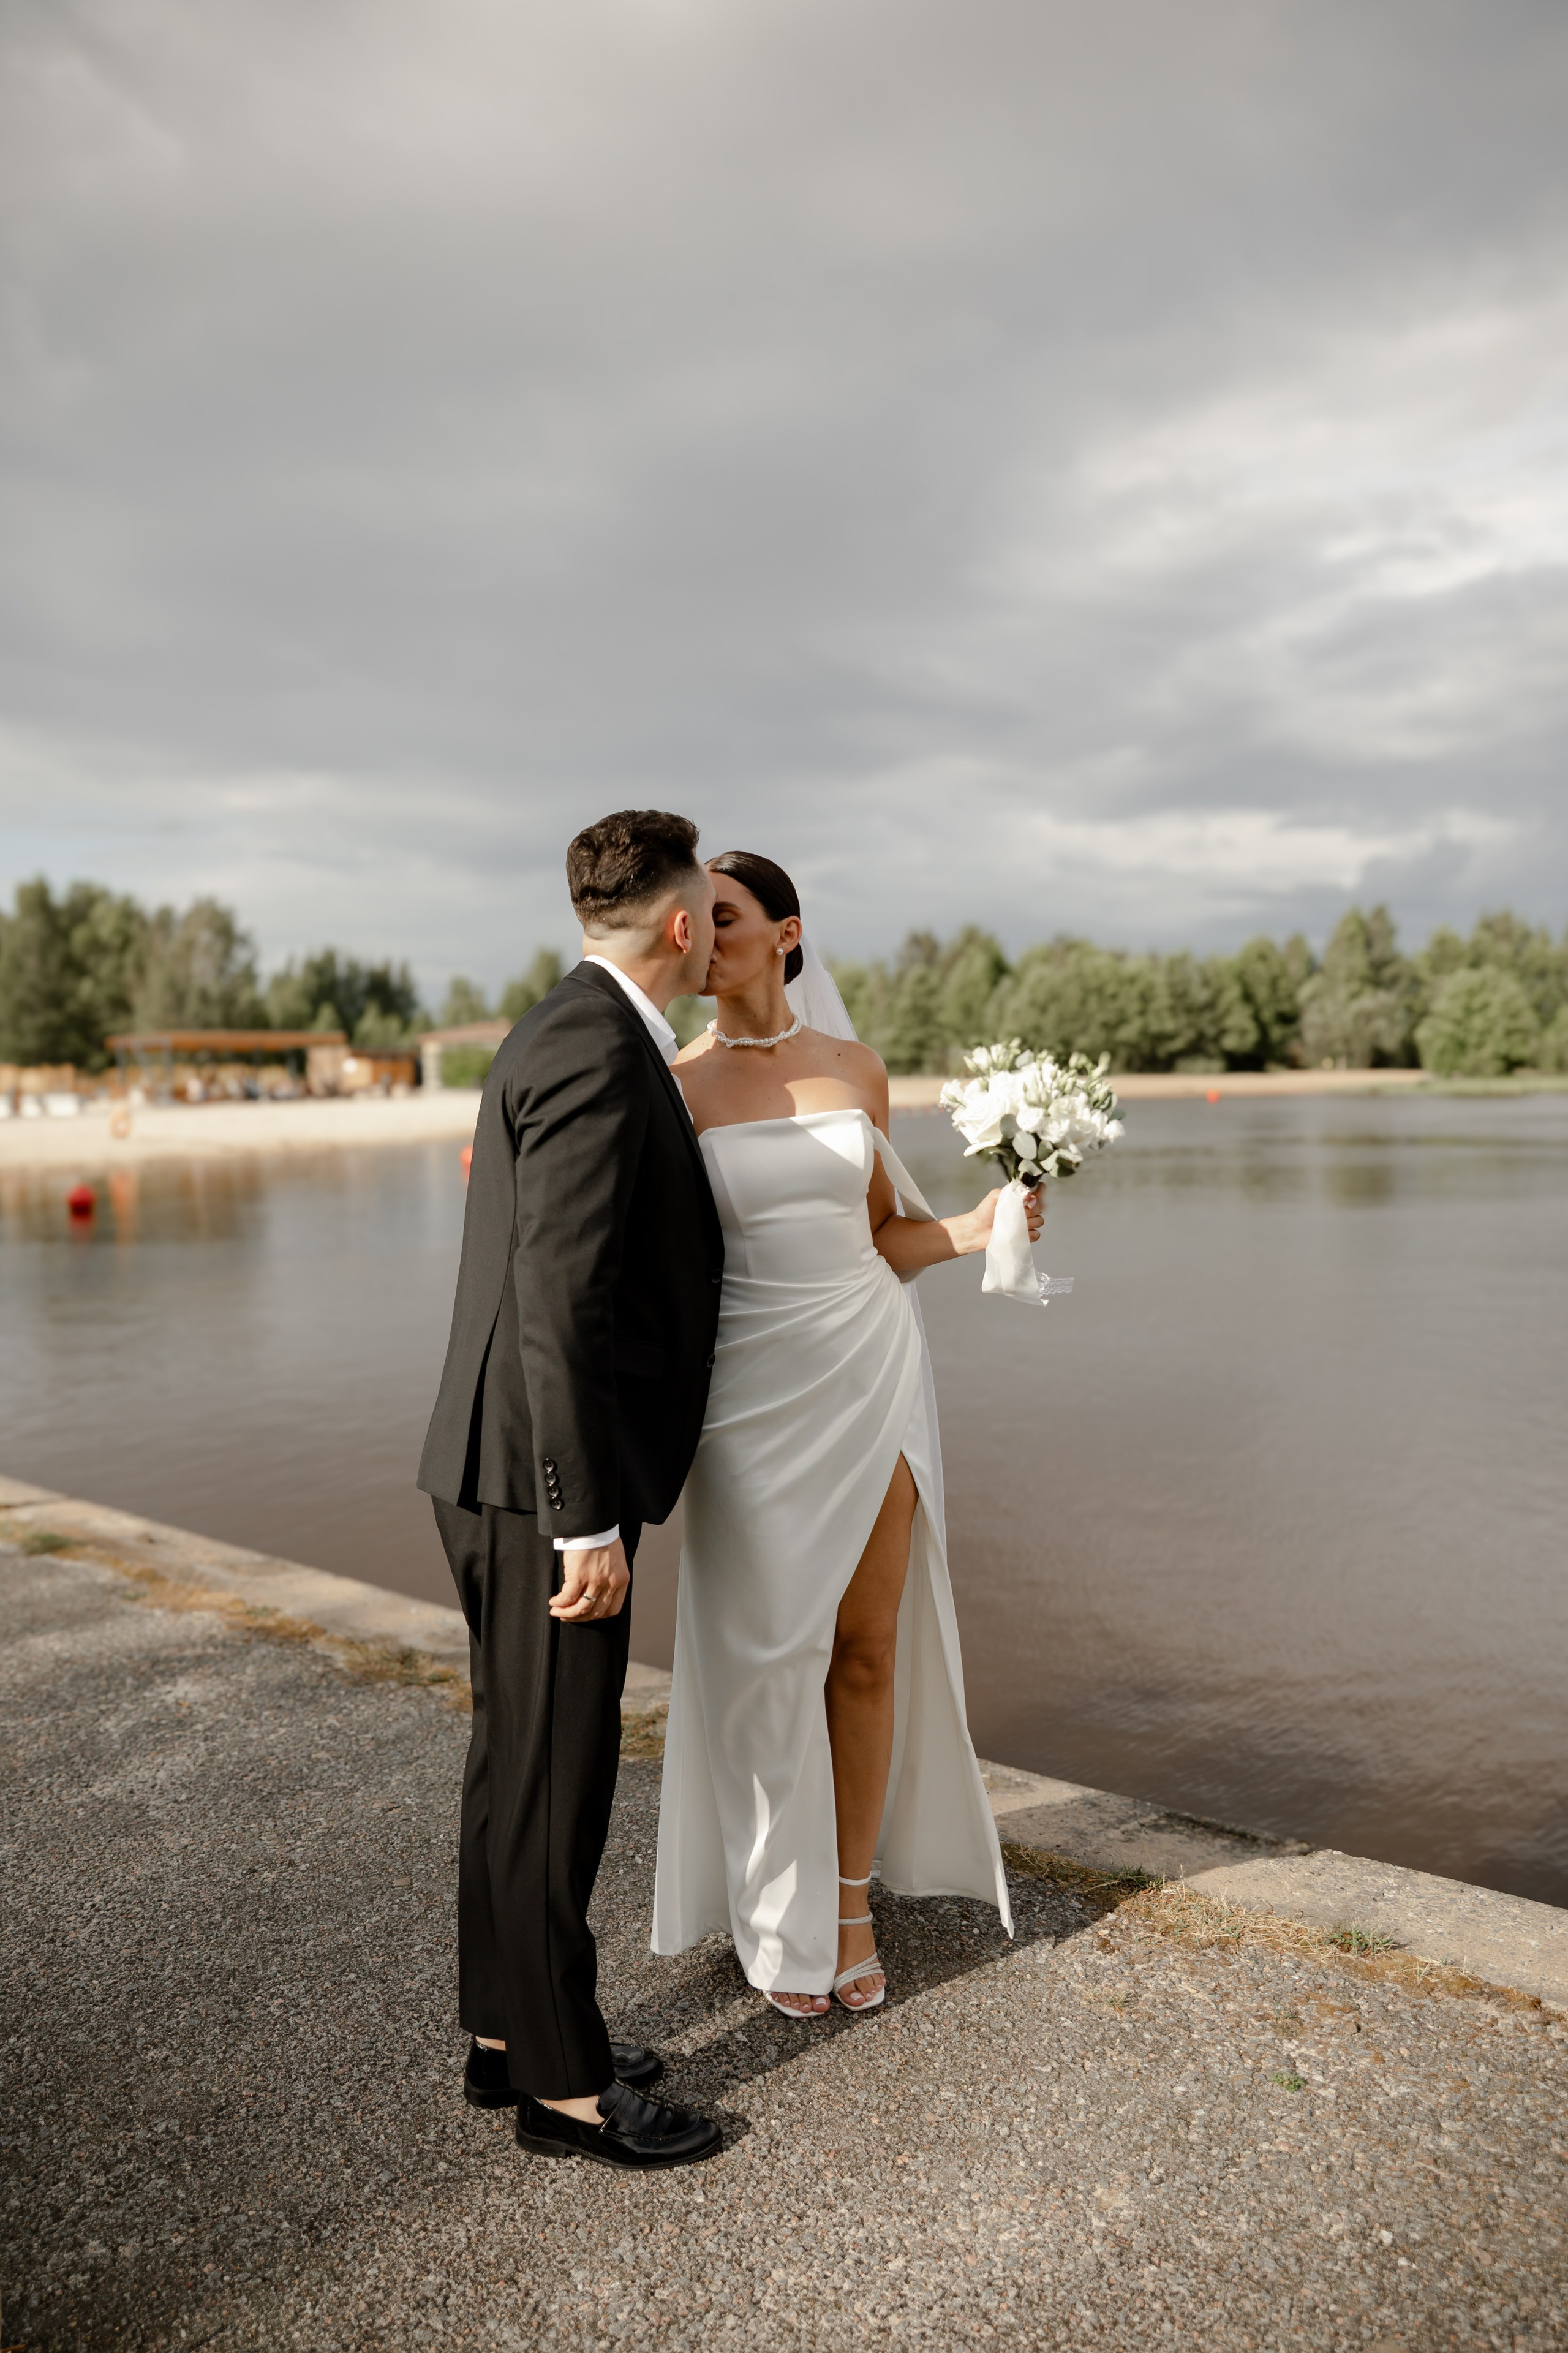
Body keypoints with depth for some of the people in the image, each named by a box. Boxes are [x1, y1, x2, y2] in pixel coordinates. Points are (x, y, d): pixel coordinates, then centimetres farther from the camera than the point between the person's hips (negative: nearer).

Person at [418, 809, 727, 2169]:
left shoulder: (571, 1036, 14)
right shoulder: (597, 1051, -18)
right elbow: (558, 1302, -24)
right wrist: (587, 1523, -23)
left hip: (521, 1471, 10)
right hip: (542, 1485, -10)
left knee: (521, 1765, 18)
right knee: (552, 1783, 3)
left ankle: (508, 2034, 33)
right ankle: (564, 2083, 19)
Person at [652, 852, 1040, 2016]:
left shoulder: (856, 1070, 4)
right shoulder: (673, 1085, -3)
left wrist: (972, 1231, -2)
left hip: (871, 1370, 2)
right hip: (752, 1389, -2)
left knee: (869, 1646, 8)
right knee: (768, 1656, 7)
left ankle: (854, 1899, 28)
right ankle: (782, 1919, 28)